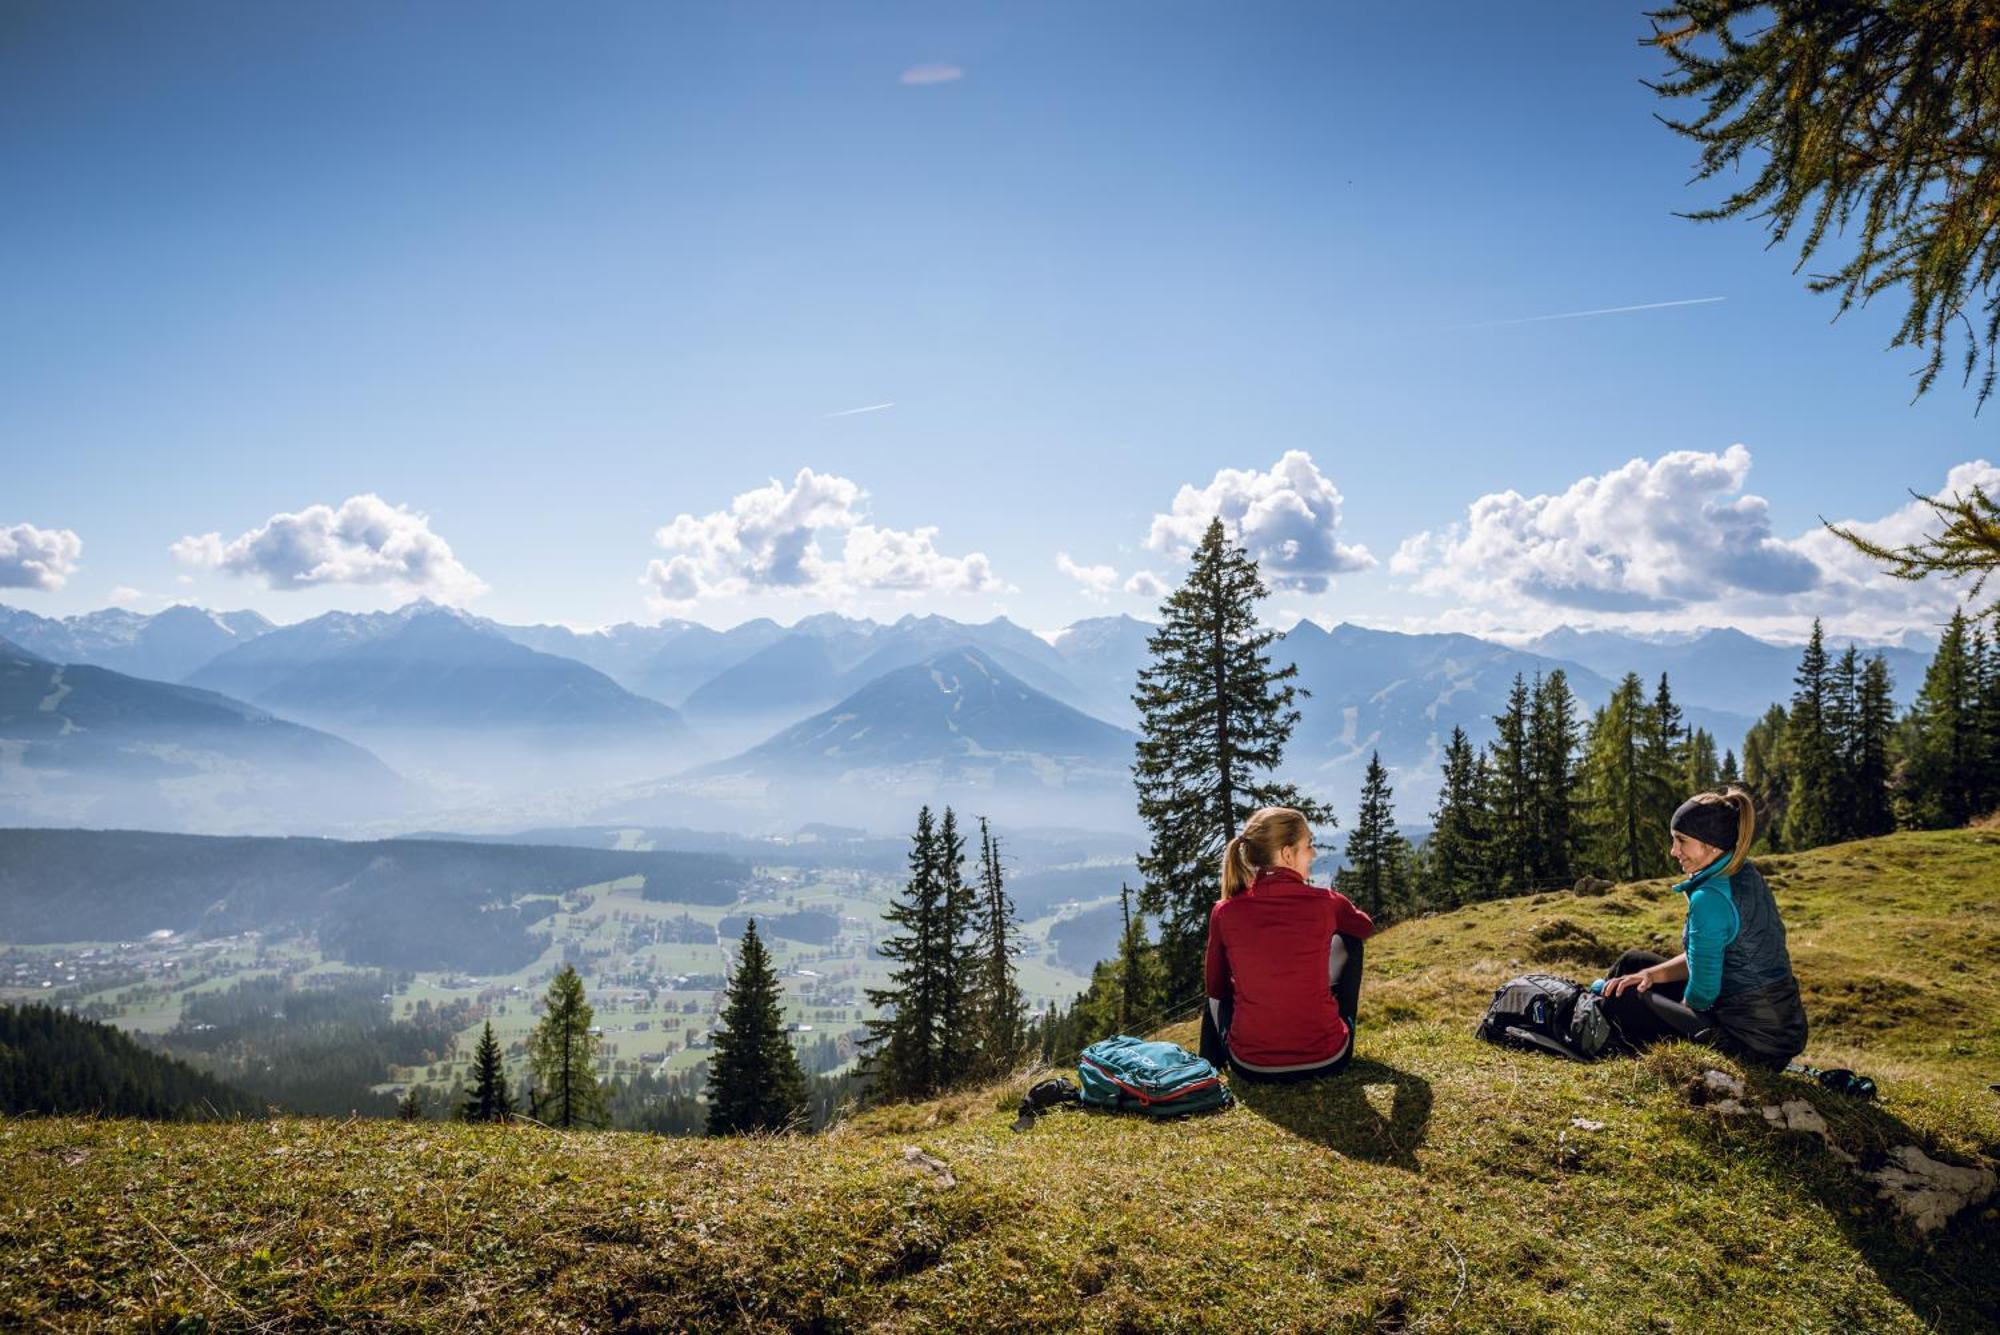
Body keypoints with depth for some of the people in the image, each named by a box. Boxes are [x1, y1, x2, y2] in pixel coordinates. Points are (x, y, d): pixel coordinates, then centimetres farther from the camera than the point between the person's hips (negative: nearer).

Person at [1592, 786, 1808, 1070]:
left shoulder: (1710, 898, -25)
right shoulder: (1745, 874, 3)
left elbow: (1701, 994, -18)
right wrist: (1651, 974, 1)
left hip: (1753, 1045, -9)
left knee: (1622, 1000, 1)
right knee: (1633, 961, 17)